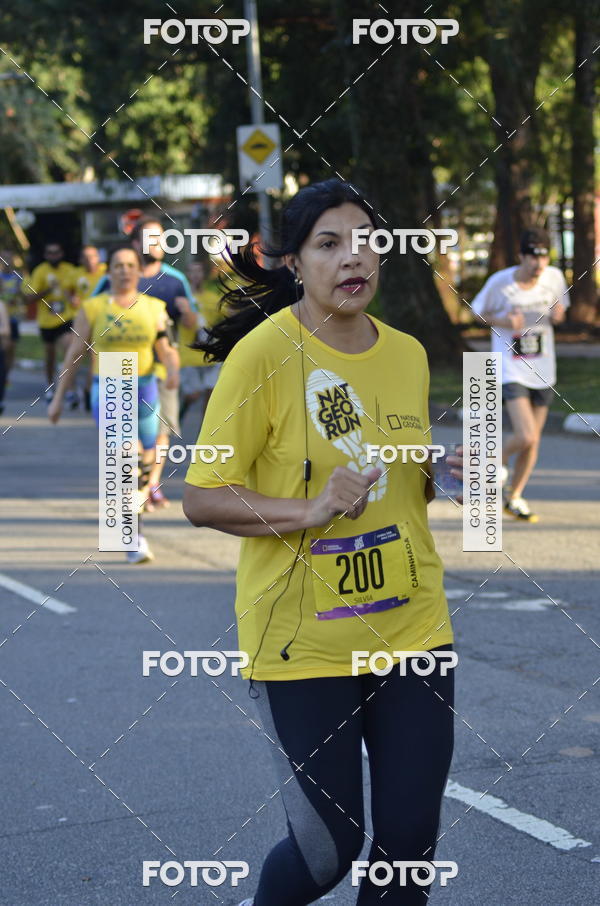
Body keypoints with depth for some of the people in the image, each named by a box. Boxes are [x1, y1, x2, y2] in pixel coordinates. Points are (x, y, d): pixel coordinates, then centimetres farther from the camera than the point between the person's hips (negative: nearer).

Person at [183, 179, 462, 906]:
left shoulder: (408, 354, 6)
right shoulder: (264, 353, -12)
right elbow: (201, 499, -12)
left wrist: (453, 475, 0)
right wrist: (309, 510, -25)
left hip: (413, 627, 5)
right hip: (301, 641, -5)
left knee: (410, 839, 6)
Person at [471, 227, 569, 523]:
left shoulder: (555, 278, -2)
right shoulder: (500, 282, -13)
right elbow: (479, 312, 2)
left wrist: (558, 315, -10)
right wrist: (503, 322, -17)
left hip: (542, 372, 5)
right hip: (510, 370, -4)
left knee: (533, 442, 9)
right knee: (525, 437, -19)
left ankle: (514, 497, 28)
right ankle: (499, 459, 15)